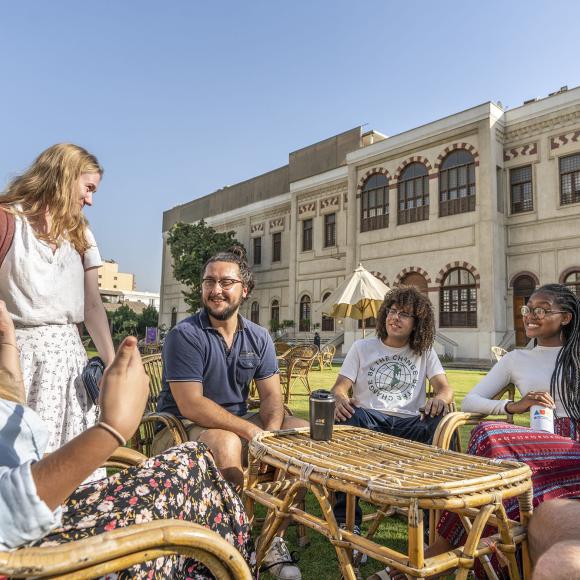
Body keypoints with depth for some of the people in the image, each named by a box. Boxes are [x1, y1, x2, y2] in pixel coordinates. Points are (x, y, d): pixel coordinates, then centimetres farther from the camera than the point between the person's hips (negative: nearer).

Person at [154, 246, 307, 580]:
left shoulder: (259, 337, 3)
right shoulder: (185, 335, -15)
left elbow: (272, 396, 1)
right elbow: (192, 406, -22)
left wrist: (272, 433, -22)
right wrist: (253, 431, -28)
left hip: (239, 423, 6)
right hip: (184, 426, -5)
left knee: (301, 431, -11)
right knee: (228, 443, -36)